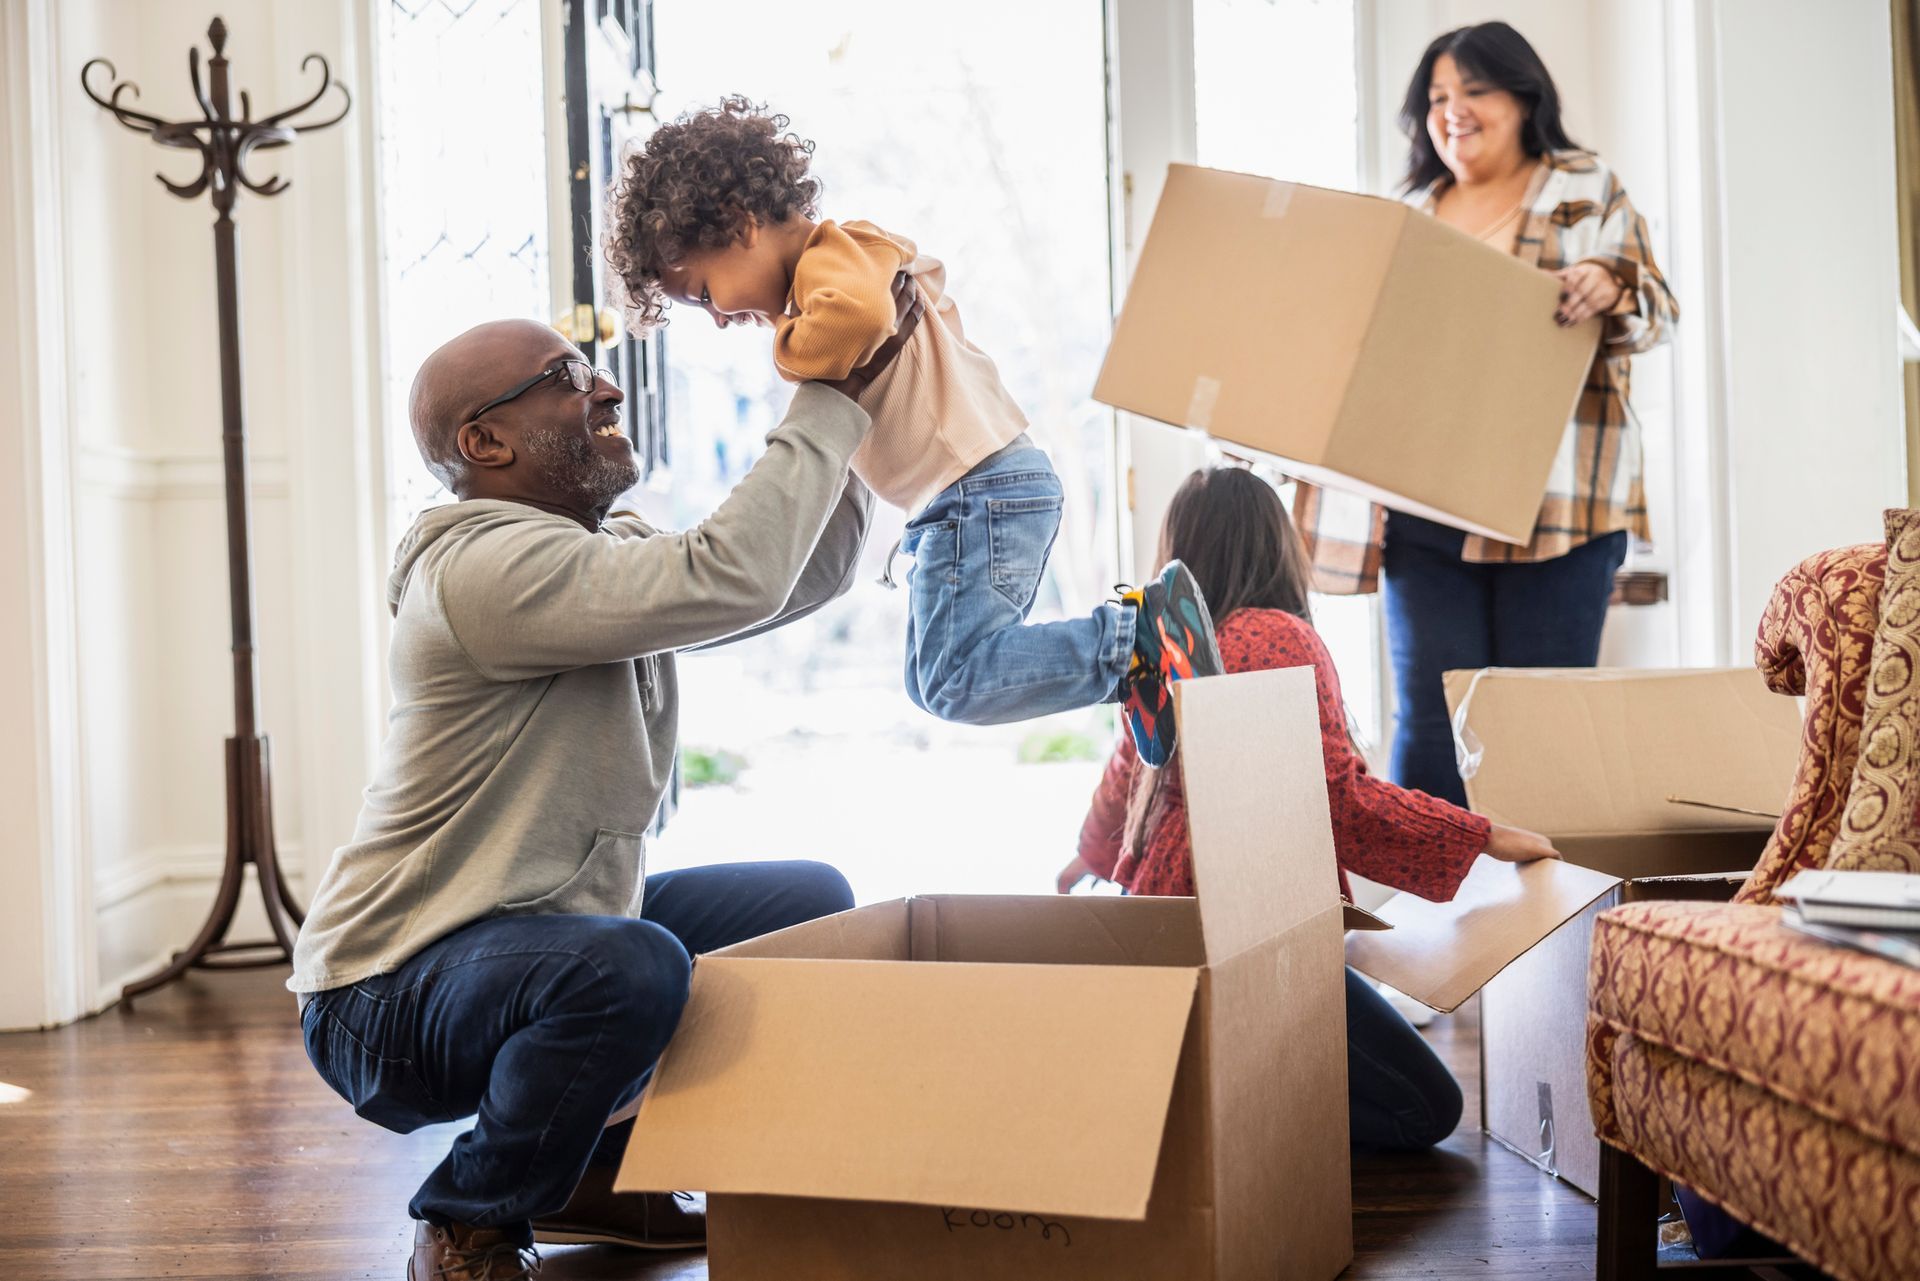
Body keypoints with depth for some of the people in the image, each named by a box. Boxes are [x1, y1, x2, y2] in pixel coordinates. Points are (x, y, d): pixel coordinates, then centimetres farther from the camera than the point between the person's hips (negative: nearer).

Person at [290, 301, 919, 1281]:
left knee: (810, 905, 9)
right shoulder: (484, 567, -24)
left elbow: (804, 575, 10)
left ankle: (598, 1171, 15)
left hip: (552, 932, 10)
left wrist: (849, 398, -1)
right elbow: (732, 580, -33)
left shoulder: (613, 552, 8)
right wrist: (831, 399, -24)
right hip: (389, 999, -10)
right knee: (632, 967, -38)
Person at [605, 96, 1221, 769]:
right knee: (931, 680, 12)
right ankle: (1133, 670, 8)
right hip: (972, 495, 11)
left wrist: (791, 347, -16)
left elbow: (859, 314, -35)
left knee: (957, 683, -13)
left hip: (980, 488, -11)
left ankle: (1142, 630, -11)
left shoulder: (831, 255, -12)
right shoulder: (865, 254, 21)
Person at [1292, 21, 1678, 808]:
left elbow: (1657, 314, 0)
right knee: (1430, 718, -1)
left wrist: (1610, 292, -22)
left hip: (1552, 502, -3)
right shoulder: (1410, 216, 18)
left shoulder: (1589, 192, 9)